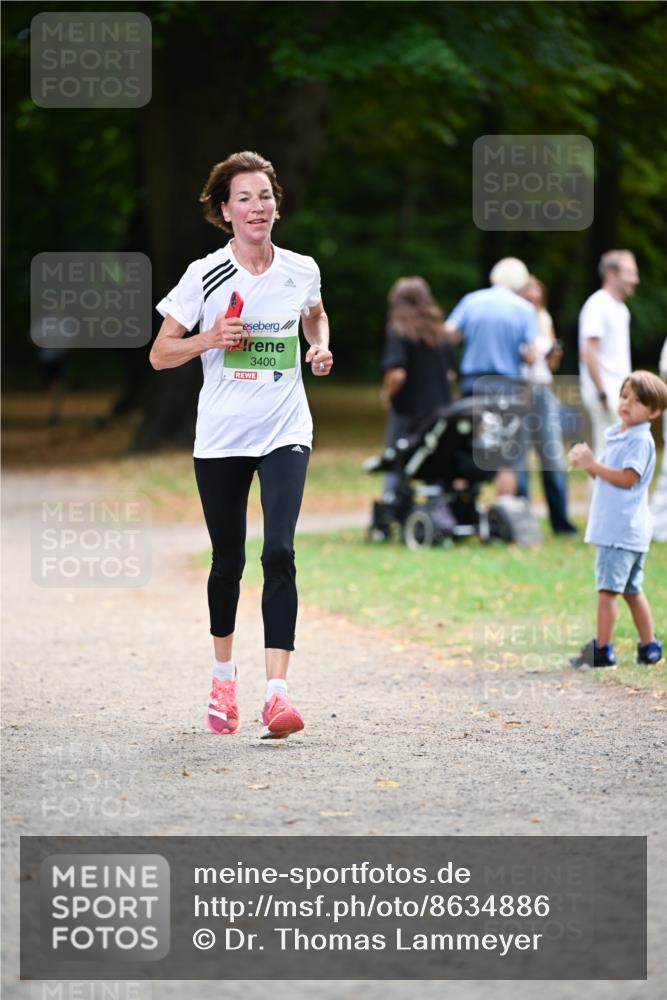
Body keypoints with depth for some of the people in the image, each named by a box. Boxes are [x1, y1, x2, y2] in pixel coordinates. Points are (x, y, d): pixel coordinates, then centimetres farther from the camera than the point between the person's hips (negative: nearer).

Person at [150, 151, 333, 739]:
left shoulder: (301, 271, 2)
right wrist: (210, 339, -17)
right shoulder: (205, 276, -4)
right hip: (221, 438, 0)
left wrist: (321, 347, 5)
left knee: (279, 552, -17)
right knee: (228, 561, 9)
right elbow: (160, 355, 0)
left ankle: (277, 693, -22)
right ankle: (224, 677, 34)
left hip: (285, 432, 0)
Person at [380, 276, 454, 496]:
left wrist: (387, 394, -5)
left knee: (396, 468, 0)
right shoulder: (439, 331, 7)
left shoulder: (398, 332, -11)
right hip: (439, 409, 5)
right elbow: (450, 372, 13)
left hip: (407, 410, -5)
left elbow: (397, 374, -21)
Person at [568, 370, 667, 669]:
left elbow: (627, 478, -20)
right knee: (631, 589, 14)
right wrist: (587, 463, 3)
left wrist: (593, 464, -19)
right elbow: (607, 475, 22)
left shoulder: (641, 441, -13)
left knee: (607, 588, -9)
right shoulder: (616, 435, 16)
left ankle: (601, 650, -6)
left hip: (622, 529, -10)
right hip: (614, 527, 10)